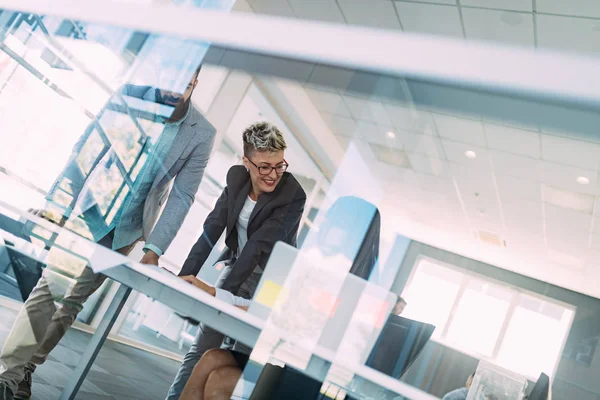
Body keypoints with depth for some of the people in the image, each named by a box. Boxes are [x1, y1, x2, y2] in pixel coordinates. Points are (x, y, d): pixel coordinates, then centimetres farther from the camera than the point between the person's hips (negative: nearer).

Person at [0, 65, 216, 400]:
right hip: (86, 210, 0)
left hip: (125, 231, 0)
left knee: (74, 301, 5)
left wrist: (155, 248, -16)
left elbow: (181, 197, -9)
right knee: (49, 288, -7)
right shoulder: (132, 94, -9)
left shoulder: (202, 134, -10)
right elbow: (85, 148, -8)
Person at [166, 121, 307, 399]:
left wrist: (224, 291, -36)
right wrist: (186, 274, -22)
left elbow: (260, 245, -30)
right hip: (236, 266, 4)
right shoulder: (236, 178, -9)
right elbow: (212, 229, -13)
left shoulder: (293, 196, -23)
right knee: (201, 347, 6)